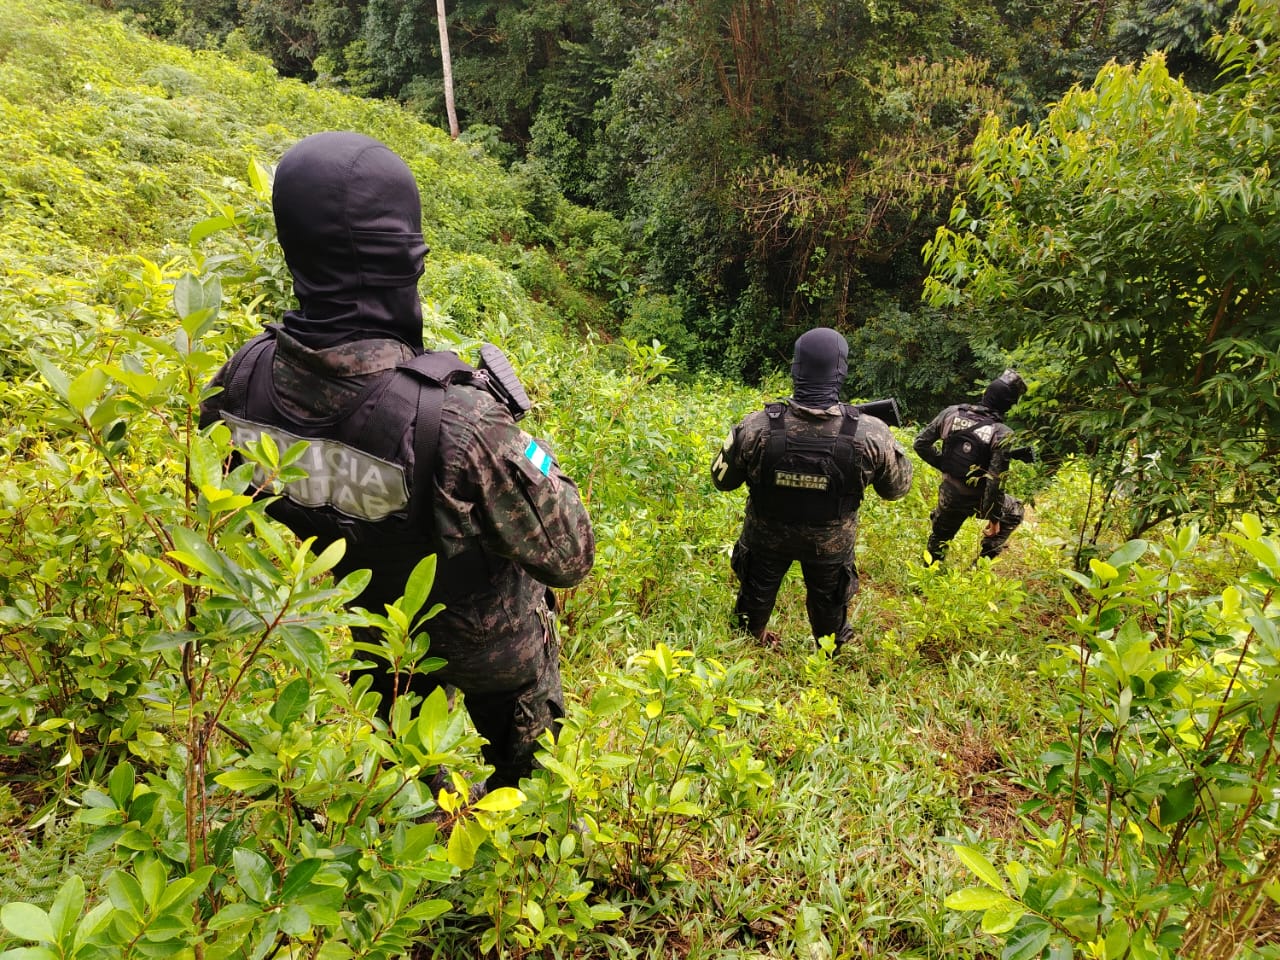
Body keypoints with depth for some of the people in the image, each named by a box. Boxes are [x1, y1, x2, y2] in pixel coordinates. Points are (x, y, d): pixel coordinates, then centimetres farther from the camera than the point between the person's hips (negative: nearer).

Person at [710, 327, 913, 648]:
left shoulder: (756, 427, -29)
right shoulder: (870, 433, -29)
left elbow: (722, 479, -12)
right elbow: (897, 488, -9)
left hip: (767, 536, 0)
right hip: (831, 545, 0)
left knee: (757, 593, 30)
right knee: (828, 605, 29)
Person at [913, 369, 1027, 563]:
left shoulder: (951, 413, -11)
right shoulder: (1002, 434, -22)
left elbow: (920, 443, -5)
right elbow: (995, 480, -22)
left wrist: (943, 465, 7)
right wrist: (994, 518, -10)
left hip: (948, 494, 4)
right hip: (976, 499, -3)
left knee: (939, 538, 27)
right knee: (1014, 513, 26)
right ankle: (985, 559, 22)